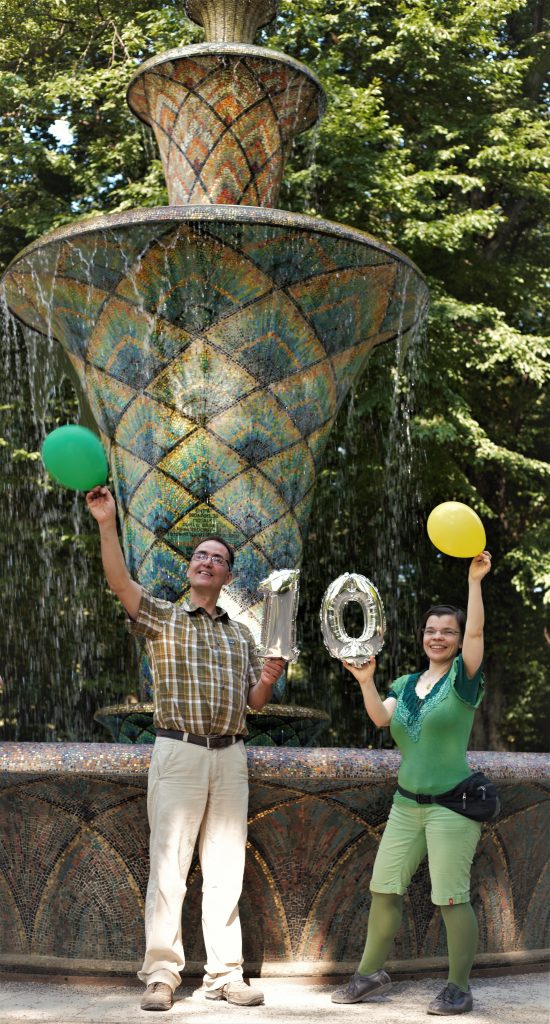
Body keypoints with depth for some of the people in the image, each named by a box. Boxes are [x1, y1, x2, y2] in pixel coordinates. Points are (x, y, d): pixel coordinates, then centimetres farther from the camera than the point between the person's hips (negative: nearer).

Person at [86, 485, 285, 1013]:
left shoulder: (240, 634, 18)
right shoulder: (162, 618, 5)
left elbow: (253, 700, 19)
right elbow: (119, 581, -13)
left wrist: (268, 678, -3)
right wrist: (106, 523, -25)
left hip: (230, 756, 4)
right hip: (178, 752, -4)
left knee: (226, 870, 5)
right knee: (168, 866, -5)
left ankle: (224, 974, 12)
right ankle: (161, 975, 1)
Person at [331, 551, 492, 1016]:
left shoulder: (463, 678, -3)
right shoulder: (405, 685, 12)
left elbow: (476, 630, -18)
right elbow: (380, 717, -4)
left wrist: (474, 579, -25)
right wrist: (366, 680, -20)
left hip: (452, 805, -6)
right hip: (406, 803, 6)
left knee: (452, 898, -7)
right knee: (383, 889, 8)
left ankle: (459, 988, 6)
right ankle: (372, 972, 22)